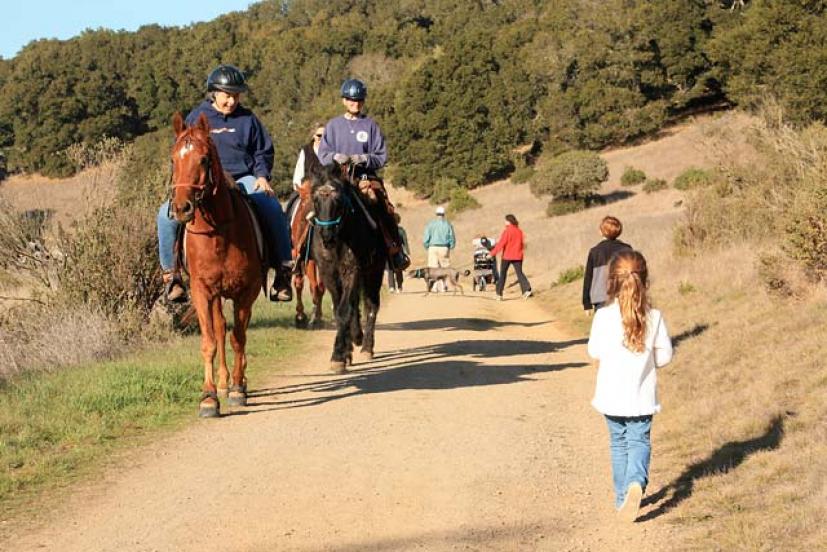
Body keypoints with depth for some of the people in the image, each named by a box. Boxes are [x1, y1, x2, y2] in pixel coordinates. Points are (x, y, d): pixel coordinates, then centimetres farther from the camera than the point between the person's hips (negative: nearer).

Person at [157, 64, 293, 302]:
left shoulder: (247, 119, 9)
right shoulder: (197, 117, 8)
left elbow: (263, 152, 16)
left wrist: (262, 176, -2)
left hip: (243, 180, 0)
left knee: (273, 210, -28)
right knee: (167, 214, -22)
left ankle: (283, 270, -16)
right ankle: (170, 273, -7)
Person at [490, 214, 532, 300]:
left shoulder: (507, 231, -12)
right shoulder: (519, 231, 6)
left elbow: (501, 244, -17)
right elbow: (522, 244, 12)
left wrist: (493, 253, -14)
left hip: (507, 256, -4)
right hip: (517, 256, 4)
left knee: (503, 274, 8)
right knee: (519, 273, 2)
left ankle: (499, 294, 10)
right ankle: (527, 290, -19)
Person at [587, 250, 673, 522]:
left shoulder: (603, 316, -12)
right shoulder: (654, 316, -9)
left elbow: (595, 352, -2)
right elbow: (665, 355, -3)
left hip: (612, 396, 0)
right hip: (642, 396, 0)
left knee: (619, 444, 16)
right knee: (639, 441, 9)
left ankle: (622, 496, 21)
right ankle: (636, 482, -19)